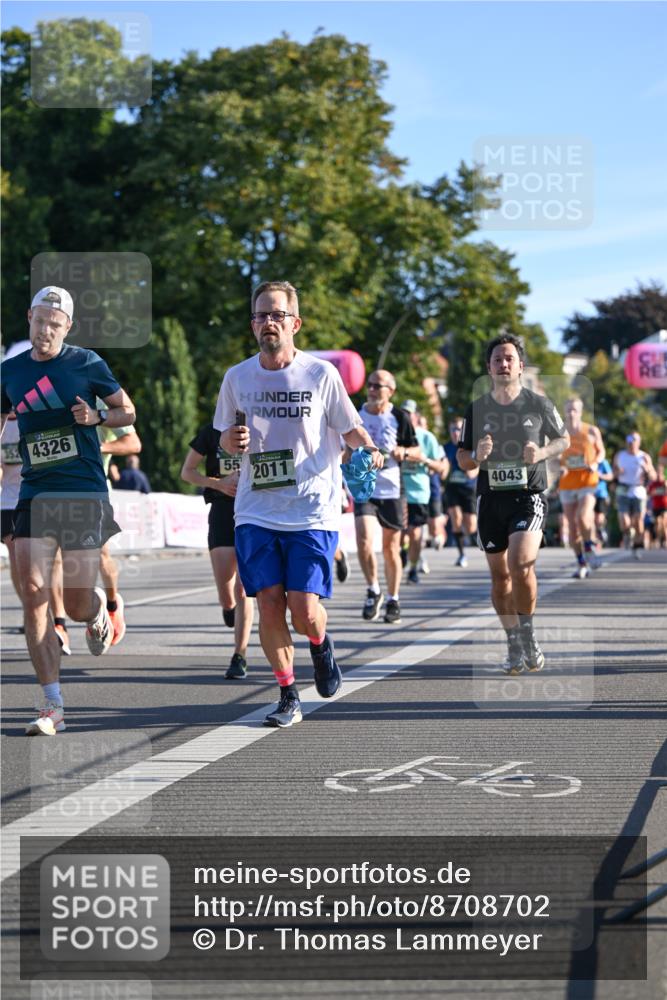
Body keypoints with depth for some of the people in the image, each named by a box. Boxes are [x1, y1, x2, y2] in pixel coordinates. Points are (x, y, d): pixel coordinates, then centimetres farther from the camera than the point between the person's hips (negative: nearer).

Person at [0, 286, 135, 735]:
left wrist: (98, 417, -13)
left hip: (84, 494, -3)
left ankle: (99, 610, 37)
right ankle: (53, 706, -5)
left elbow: (128, 412, 7)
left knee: (77, 604, -4)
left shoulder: (86, 363, -2)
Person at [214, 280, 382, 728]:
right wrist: (233, 441, -6)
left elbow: (350, 428, 5)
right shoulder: (237, 377, 6)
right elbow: (225, 439, 17)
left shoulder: (321, 374, -3)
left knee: (305, 611, -10)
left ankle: (321, 643, 27)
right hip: (255, 512, 3)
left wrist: (370, 448, -16)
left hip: (313, 511, -3)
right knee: (269, 604, -4)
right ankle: (289, 697, 11)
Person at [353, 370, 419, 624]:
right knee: (364, 541, -17)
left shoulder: (399, 417, 0)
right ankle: (373, 591, 3)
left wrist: (404, 451, -14)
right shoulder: (355, 415, 4)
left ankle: (392, 600, 20)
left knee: (391, 548, 6)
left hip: (392, 490, 0)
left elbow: (417, 451, 6)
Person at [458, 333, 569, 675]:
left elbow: (563, 439, 13)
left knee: (520, 564, -22)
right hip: (490, 498, 3)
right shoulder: (476, 409, 4)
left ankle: (528, 635, -4)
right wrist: (476, 456, -13)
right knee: (500, 576, 6)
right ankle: (515, 645, 20)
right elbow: (462, 458, 10)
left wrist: (543, 452, -8)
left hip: (529, 496, -3)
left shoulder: (538, 404, 0)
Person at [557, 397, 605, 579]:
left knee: (583, 518, -23)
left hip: (587, 481, -2)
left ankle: (589, 548, 3)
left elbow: (601, 451, 14)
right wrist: (559, 468, -10)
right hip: (567, 483, 2)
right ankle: (581, 564, 13)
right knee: (572, 525, 2)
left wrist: (595, 463, -7)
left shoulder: (592, 431, 1)